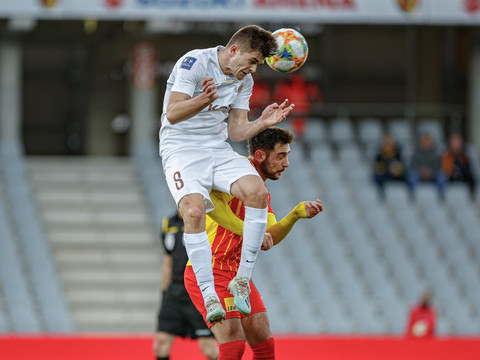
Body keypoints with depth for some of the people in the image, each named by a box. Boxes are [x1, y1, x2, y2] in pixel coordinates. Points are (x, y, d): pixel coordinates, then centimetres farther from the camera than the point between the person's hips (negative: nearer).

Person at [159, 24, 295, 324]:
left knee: (257, 192, -22)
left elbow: (235, 131, 12)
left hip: (219, 150, 6)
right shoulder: (195, 62, -11)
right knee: (194, 211, -32)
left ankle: (242, 280, -12)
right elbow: (173, 114, -18)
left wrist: (262, 123, -7)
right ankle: (209, 297, -27)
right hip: (181, 150, -6)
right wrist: (204, 99, -36)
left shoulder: (244, 81, 10)